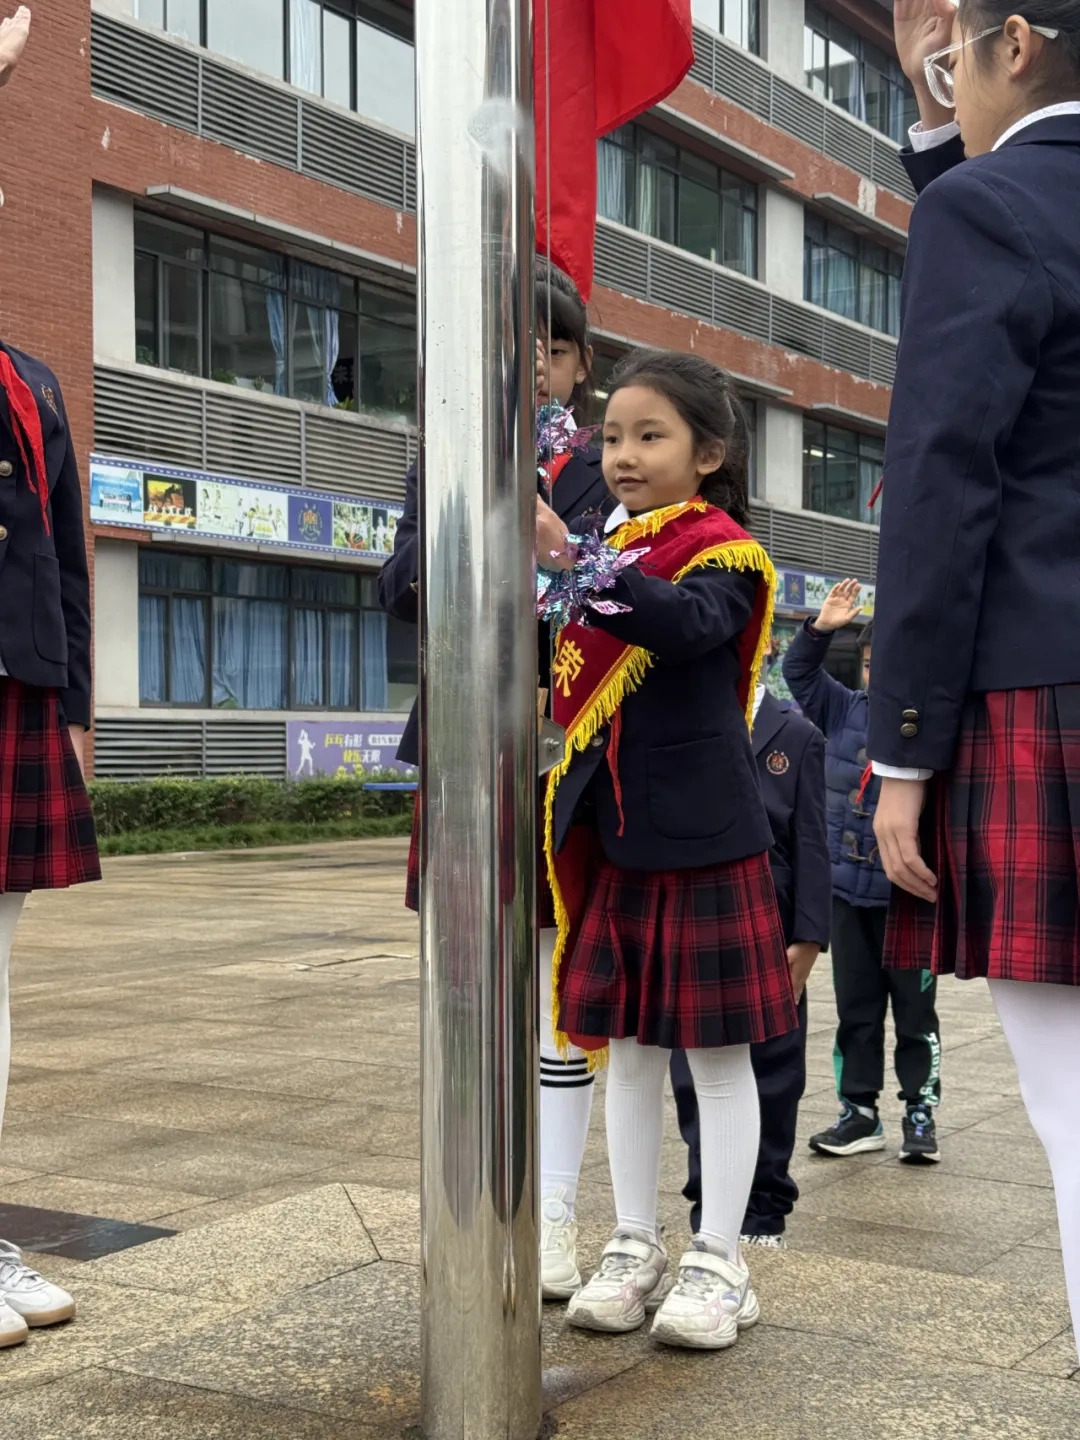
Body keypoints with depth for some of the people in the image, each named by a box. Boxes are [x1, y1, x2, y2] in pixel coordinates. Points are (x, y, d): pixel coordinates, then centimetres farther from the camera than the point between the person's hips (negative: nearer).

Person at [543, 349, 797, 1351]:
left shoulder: (719, 549, -8)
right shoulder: (613, 546, 13)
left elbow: (694, 621, -32)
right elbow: (573, 684, 18)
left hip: (703, 838, -6)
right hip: (615, 839, 7)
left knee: (716, 1050, 3)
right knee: (627, 1048, 11)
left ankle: (719, 1262, 13)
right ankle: (634, 1247, 23)